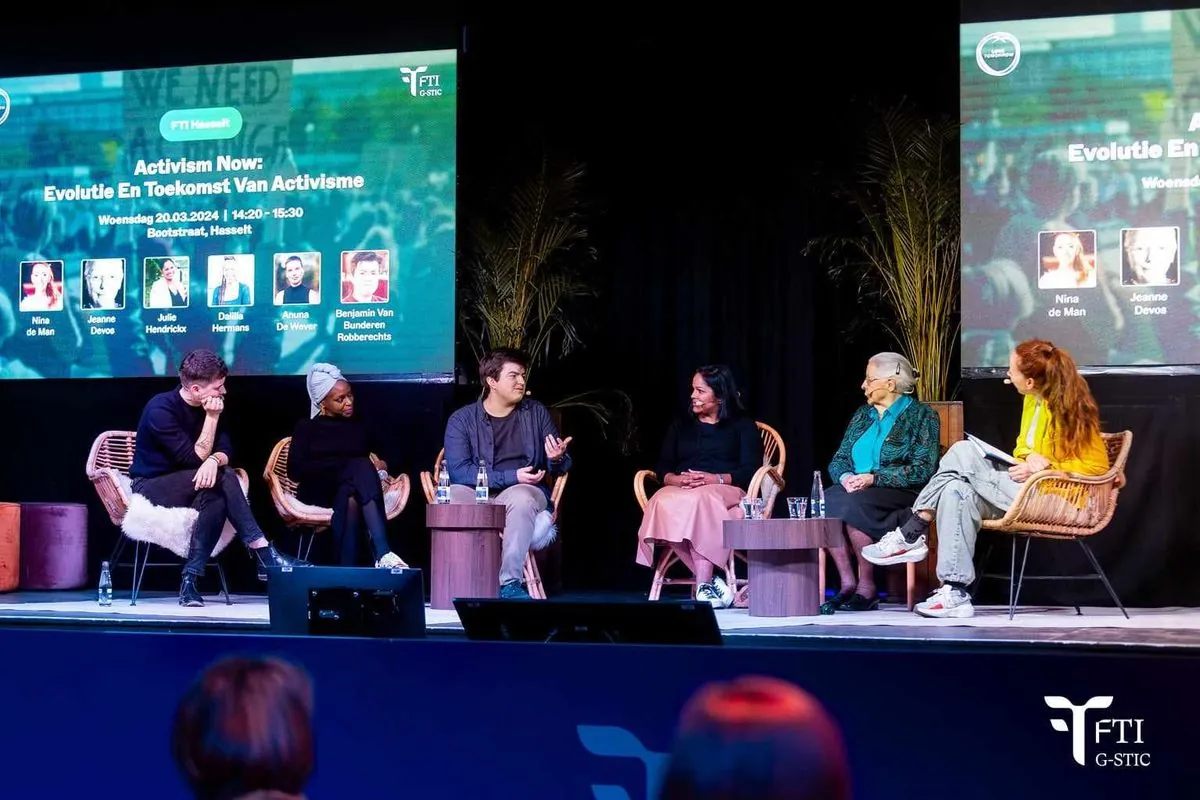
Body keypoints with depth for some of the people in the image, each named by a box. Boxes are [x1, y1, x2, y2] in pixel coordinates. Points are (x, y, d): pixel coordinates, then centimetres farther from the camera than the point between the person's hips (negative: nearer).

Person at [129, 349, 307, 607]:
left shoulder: (208, 407, 0)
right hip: (150, 488, -6)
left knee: (216, 496, -31)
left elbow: (226, 450, -6)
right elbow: (195, 458, -23)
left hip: (184, 485, 6)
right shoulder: (161, 409, -21)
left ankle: (191, 578, -31)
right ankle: (264, 554, -30)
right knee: (221, 478, -30)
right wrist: (212, 418, -23)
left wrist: (214, 460, -29)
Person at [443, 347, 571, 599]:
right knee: (451, 495, -33)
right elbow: (458, 471, -13)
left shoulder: (536, 413, 9)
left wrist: (557, 459, -16)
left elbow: (560, 467, 10)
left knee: (520, 497, -36)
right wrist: (512, 477, -19)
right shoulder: (462, 420, 1)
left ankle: (510, 582, -33)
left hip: (525, 493, 1)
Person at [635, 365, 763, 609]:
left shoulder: (742, 425, 15)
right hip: (679, 491, 3)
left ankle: (704, 585, -44)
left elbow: (751, 470, 1)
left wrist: (715, 479, -16)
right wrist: (675, 479, -9)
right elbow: (662, 468, 16)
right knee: (663, 504, -37)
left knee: (699, 501, -41)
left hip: (725, 493, -3)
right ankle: (710, 580, -39)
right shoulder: (680, 426, 26)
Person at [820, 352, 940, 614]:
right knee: (824, 502, -27)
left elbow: (922, 470, -9)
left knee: (852, 505, -35)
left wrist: (873, 478, -18)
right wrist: (845, 476, -9)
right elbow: (839, 459, 16)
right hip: (857, 491, 6)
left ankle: (867, 589, -23)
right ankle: (847, 584, -24)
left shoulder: (922, 415, 1)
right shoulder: (862, 415, 20)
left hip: (903, 495, -6)